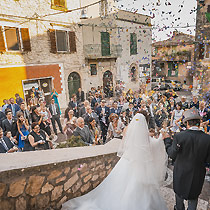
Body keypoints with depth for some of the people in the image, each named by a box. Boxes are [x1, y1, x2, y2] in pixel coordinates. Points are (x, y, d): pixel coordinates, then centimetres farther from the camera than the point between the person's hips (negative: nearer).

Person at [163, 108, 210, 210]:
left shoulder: (179, 136, -23)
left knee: (179, 191, 26)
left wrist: (167, 140, -1)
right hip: (197, 174, 1)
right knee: (193, 197, 24)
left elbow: (172, 155, -13)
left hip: (181, 172, 0)